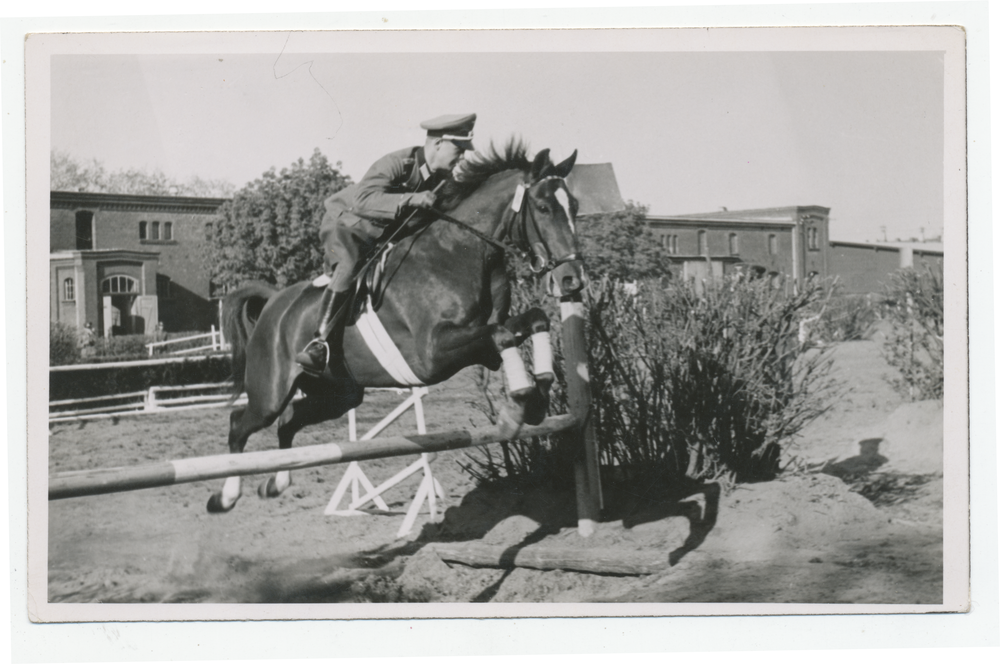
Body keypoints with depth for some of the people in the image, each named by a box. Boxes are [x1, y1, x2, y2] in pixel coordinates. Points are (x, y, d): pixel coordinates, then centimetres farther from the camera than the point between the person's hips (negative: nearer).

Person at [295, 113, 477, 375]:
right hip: (345, 225, -9)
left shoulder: (441, 178, -4)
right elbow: (364, 200, -43)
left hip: (386, 235, 9)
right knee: (350, 267, -34)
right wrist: (411, 199, -53)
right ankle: (318, 343, -34)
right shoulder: (397, 163, -27)